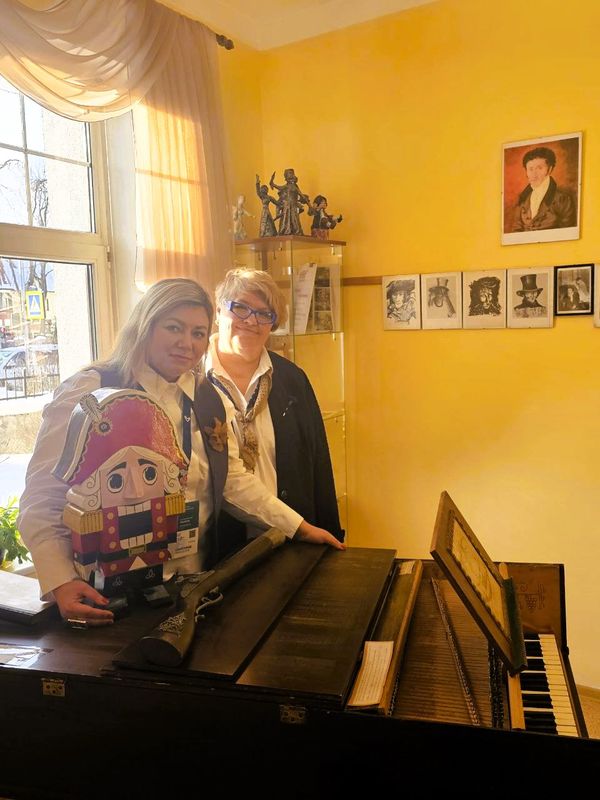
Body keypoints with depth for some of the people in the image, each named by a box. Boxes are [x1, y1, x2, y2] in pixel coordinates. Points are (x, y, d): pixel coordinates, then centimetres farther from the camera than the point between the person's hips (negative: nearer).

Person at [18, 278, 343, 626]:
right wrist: (61, 582, -26)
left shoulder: (208, 398, 5)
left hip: (196, 580, 6)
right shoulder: (90, 392, -13)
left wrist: (300, 527, 5)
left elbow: (234, 479, 9)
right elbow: (43, 497, -14)